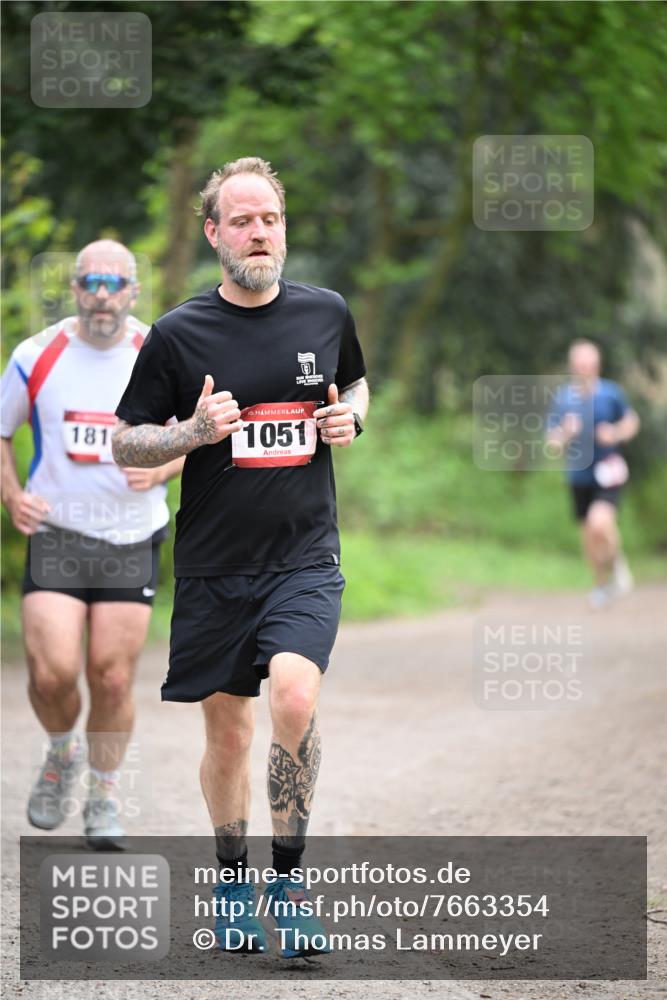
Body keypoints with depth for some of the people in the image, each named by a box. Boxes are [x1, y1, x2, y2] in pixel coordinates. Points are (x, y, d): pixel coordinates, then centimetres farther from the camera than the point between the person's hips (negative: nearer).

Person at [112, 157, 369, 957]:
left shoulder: (326, 313, 4)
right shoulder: (178, 335, -4)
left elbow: (355, 382, 25)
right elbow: (124, 445, 2)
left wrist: (350, 418, 2)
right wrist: (194, 432, -17)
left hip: (305, 557, 0)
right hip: (214, 568, 0)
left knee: (294, 696, -22)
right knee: (228, 732, 7)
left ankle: (288, 875, -7)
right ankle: (232, 879, 29)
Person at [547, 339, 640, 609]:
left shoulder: (612, 393, -9)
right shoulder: (562, 399, -7)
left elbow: (631, 421, 8)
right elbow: (553, 443, -5)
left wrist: (616, 433, -14)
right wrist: (565, 434, -27)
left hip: (608, 473, -2)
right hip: (579, 477, 2)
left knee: (600, 523, -25)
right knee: (588, 535, 13)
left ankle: (617, 562, 7)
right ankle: (602, 583, 36)